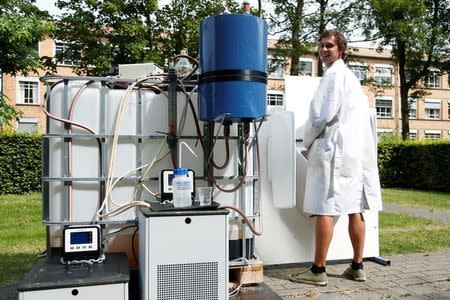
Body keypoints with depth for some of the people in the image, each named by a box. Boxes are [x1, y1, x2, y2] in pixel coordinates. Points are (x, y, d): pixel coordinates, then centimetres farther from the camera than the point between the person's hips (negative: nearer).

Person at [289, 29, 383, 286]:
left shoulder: (334, 73, -6)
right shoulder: (352, 76, 22)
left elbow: (323, 114, -15)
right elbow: (367, 116, 24)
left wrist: (308, 140, -2)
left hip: (333, 148, -9)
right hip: (357, 149, 9)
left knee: (325, 209, -7)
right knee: (355, 209, 9)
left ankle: (318, 271, -3)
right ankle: (358, 267, 16)